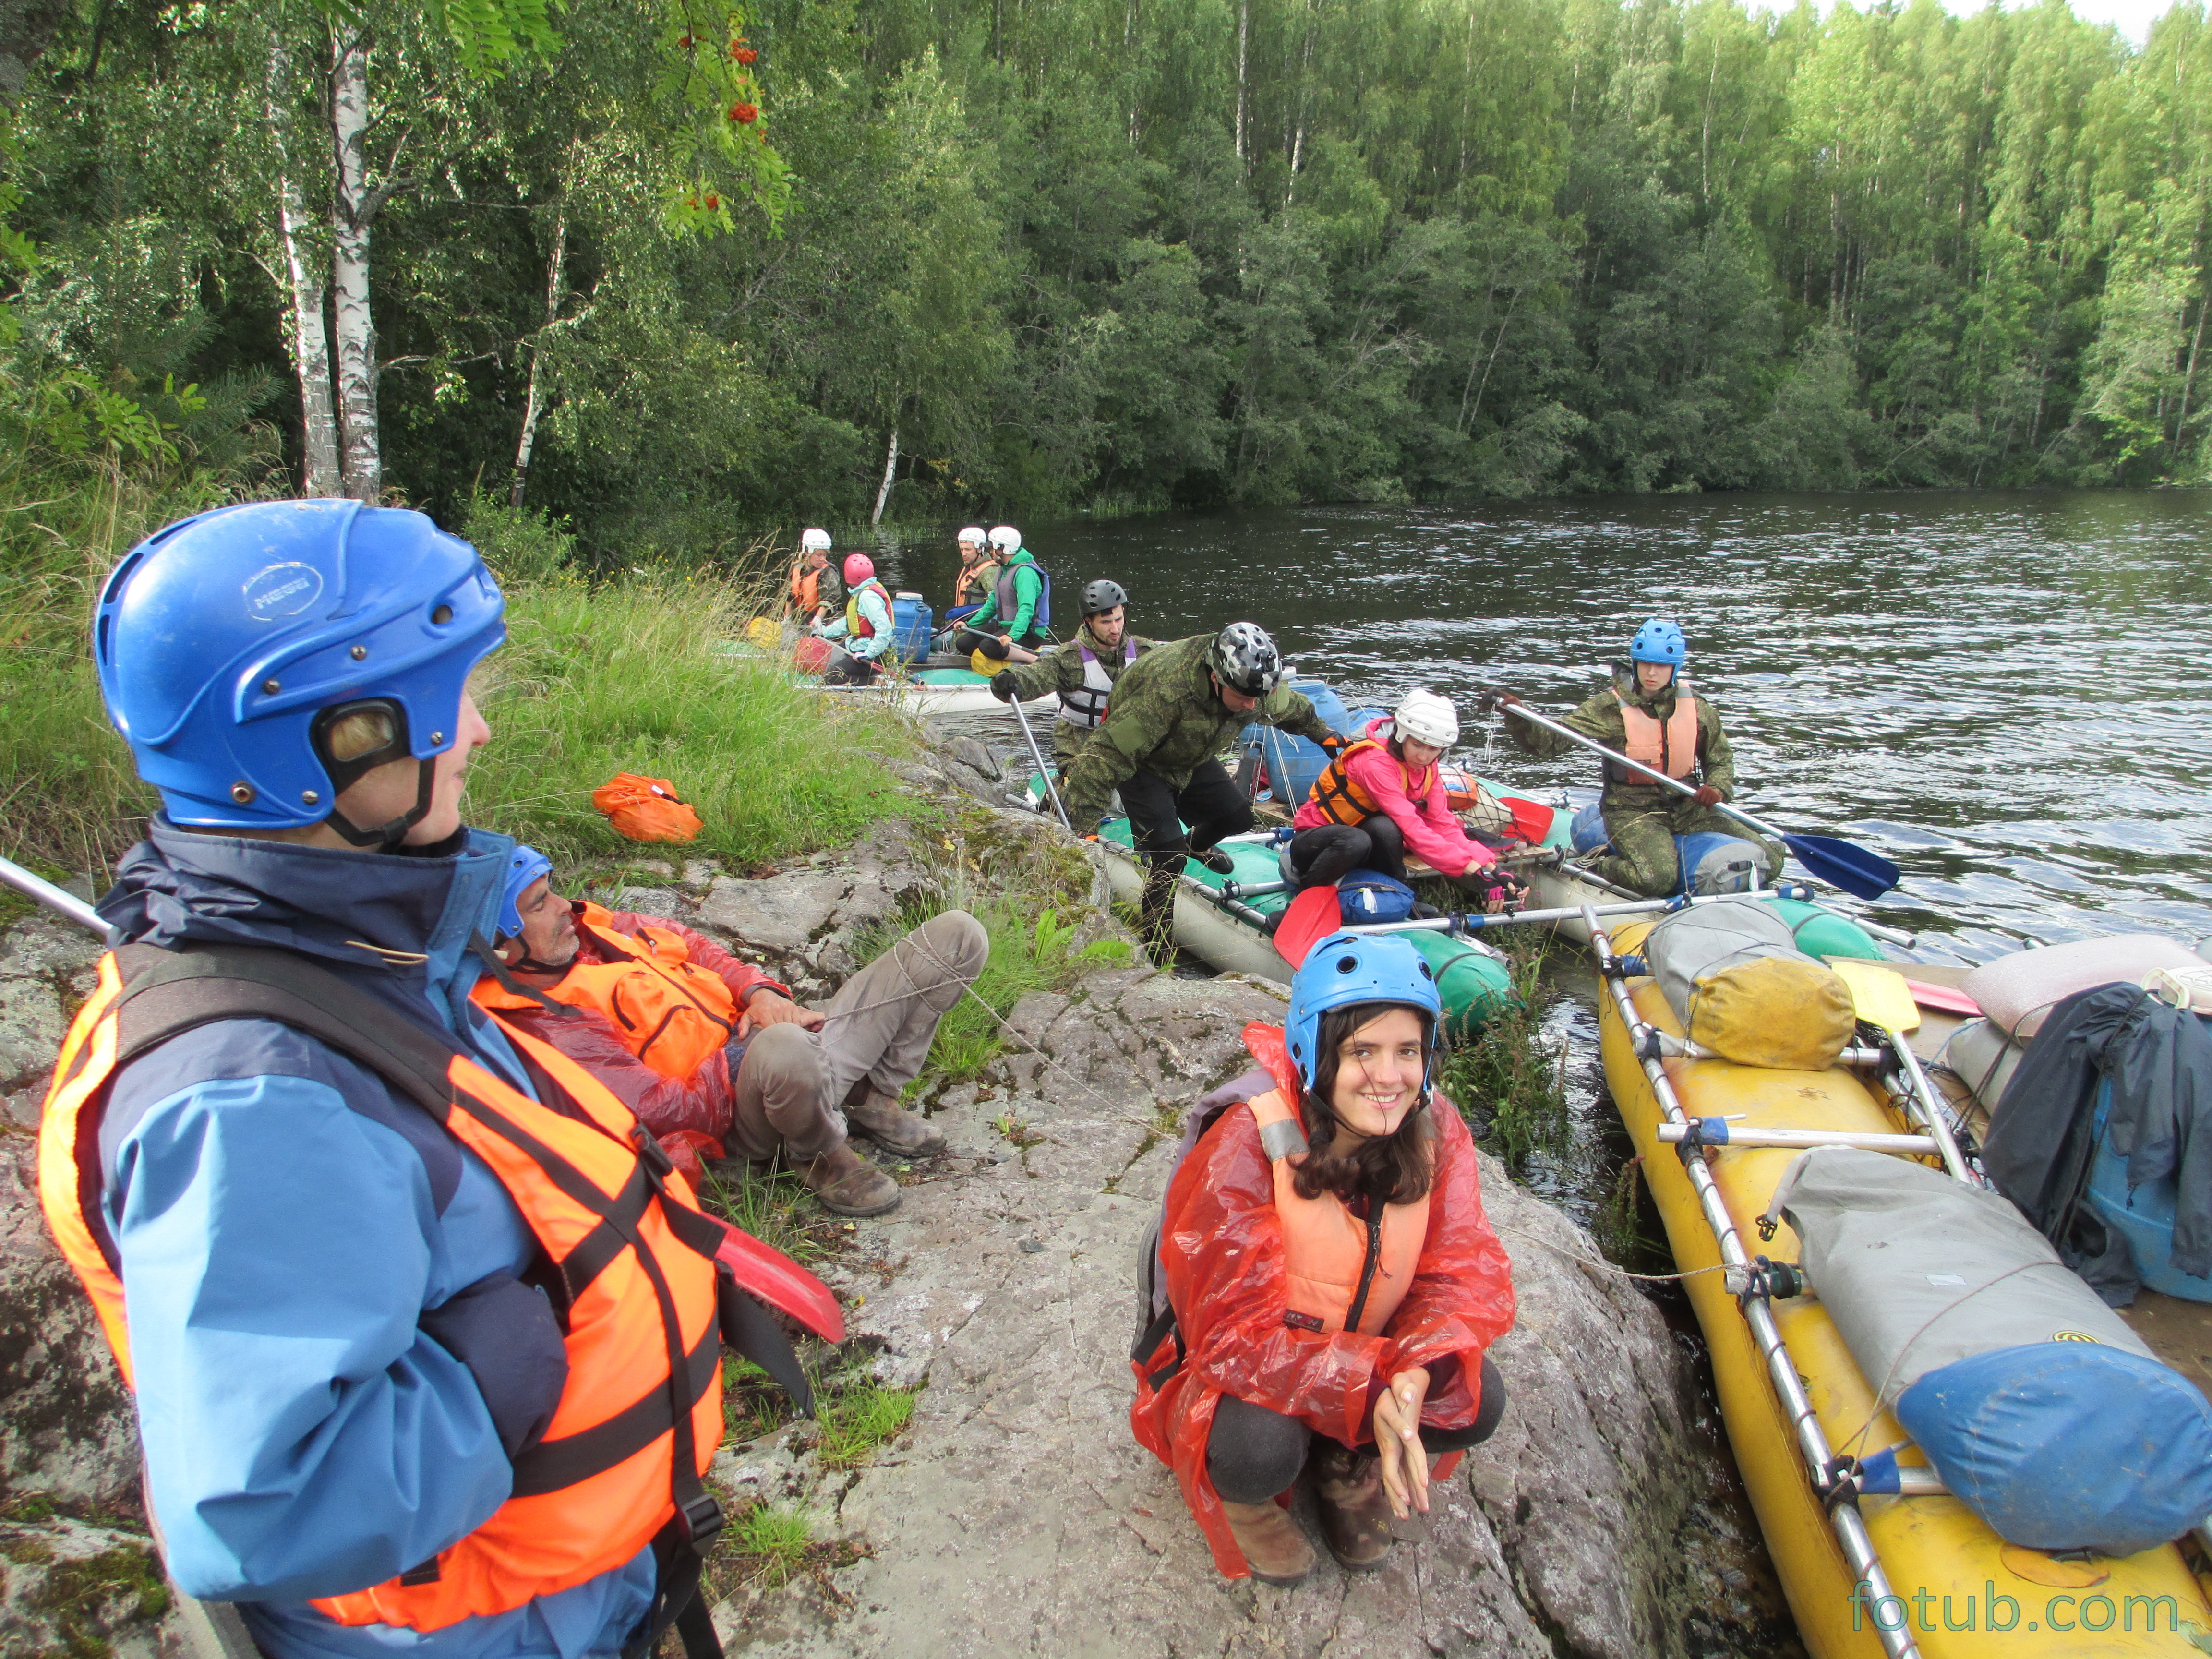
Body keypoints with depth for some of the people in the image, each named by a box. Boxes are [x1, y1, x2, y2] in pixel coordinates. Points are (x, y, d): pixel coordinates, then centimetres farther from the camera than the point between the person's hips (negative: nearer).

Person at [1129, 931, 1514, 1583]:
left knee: (1477, 1400, -20)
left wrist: (1416, 1375, -35)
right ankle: (1242, 1492, 5)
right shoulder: (1245, 1145, -29)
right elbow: (1233, 1335, -29)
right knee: (1260, 1449, -34)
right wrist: (1369, 1394, -40)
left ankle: (1347, 1464, 11)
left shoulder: (1436, 1131, -14)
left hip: (1369, 1355, 4)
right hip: (1234, 1374, -4)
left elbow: (1467, 1273, -15)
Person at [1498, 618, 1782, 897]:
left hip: (1687, 809, 5)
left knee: (1768, 859, -4)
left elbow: (1721, 760, 17)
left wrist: (1718, 788, -6)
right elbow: (1551, 741, -15)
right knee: (1656, 878, -31)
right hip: (1632, 811, -5)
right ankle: (1596, 867, 0)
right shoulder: (1612, 706, -7)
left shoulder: (1697, 710, 5)